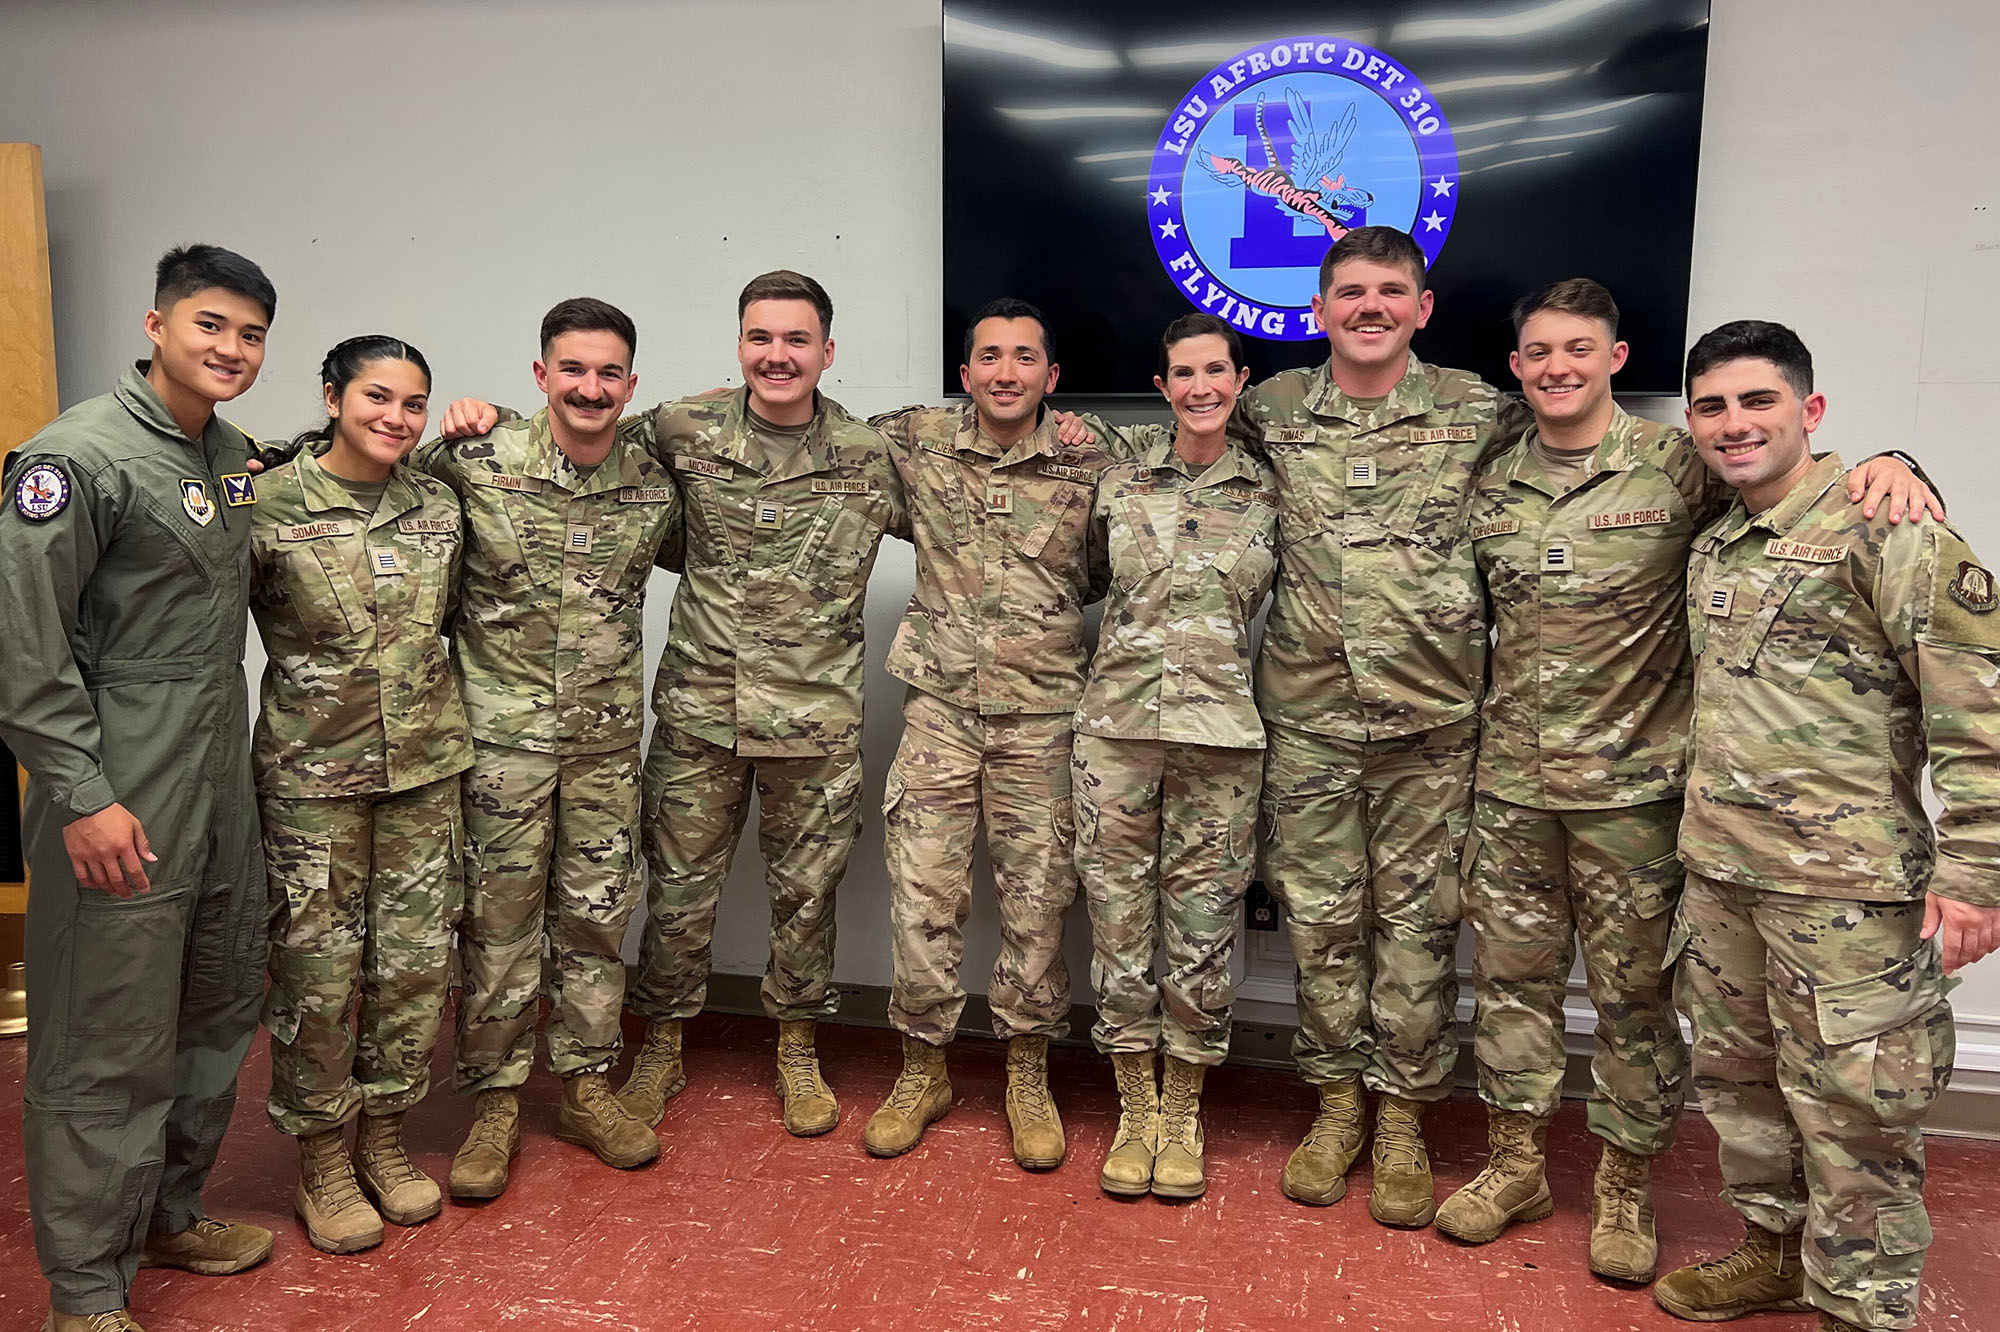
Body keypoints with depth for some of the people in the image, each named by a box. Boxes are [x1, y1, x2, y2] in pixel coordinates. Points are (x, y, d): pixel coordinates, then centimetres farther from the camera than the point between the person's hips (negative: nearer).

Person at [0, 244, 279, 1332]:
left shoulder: (233, 456, 11)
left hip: (223, 786, 8)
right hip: (121, 803, -8)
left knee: (220, 1010, 17)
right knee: (110, 1048, 1)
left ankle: (170, 1213, 37)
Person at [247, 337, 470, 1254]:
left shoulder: (439, 508, 5)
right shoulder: (269, 504, -9)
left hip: (427, 764, 4)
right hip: (311, 771, -4)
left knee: (415, 960, 10)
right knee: (316, 968, 4)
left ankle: (384, 1137, 30)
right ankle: (321, 1163, 23)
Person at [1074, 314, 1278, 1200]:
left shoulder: (1268, 493, 5)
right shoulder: (1118, 484, 6)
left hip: (1220, 733, 0)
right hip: (1114, 727, 1)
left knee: (1201, 927, 6)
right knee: (1118, 920, 6)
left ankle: (1183, 1116, 24)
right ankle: (1134, 1111, 23)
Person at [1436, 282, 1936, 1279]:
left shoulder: (1680, 468, -5)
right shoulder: (1491, 487, 8)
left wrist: (1888, 462, -22)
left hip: (1633, 785, -3)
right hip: (1509, 783, 4)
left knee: (1634, 992, 7)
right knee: (1511, 976, 12)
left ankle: (1623, 1188, 25)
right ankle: (1515, 1165, 28)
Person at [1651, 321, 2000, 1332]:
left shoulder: (1883, 528, -10)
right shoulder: (1712, 546, 12)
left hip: (1846, 881, -7)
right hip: (1718, 868, 8)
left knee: (1850, 1103, 2)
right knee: (1737, 1077, 18)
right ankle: (1775, 1248, 37)